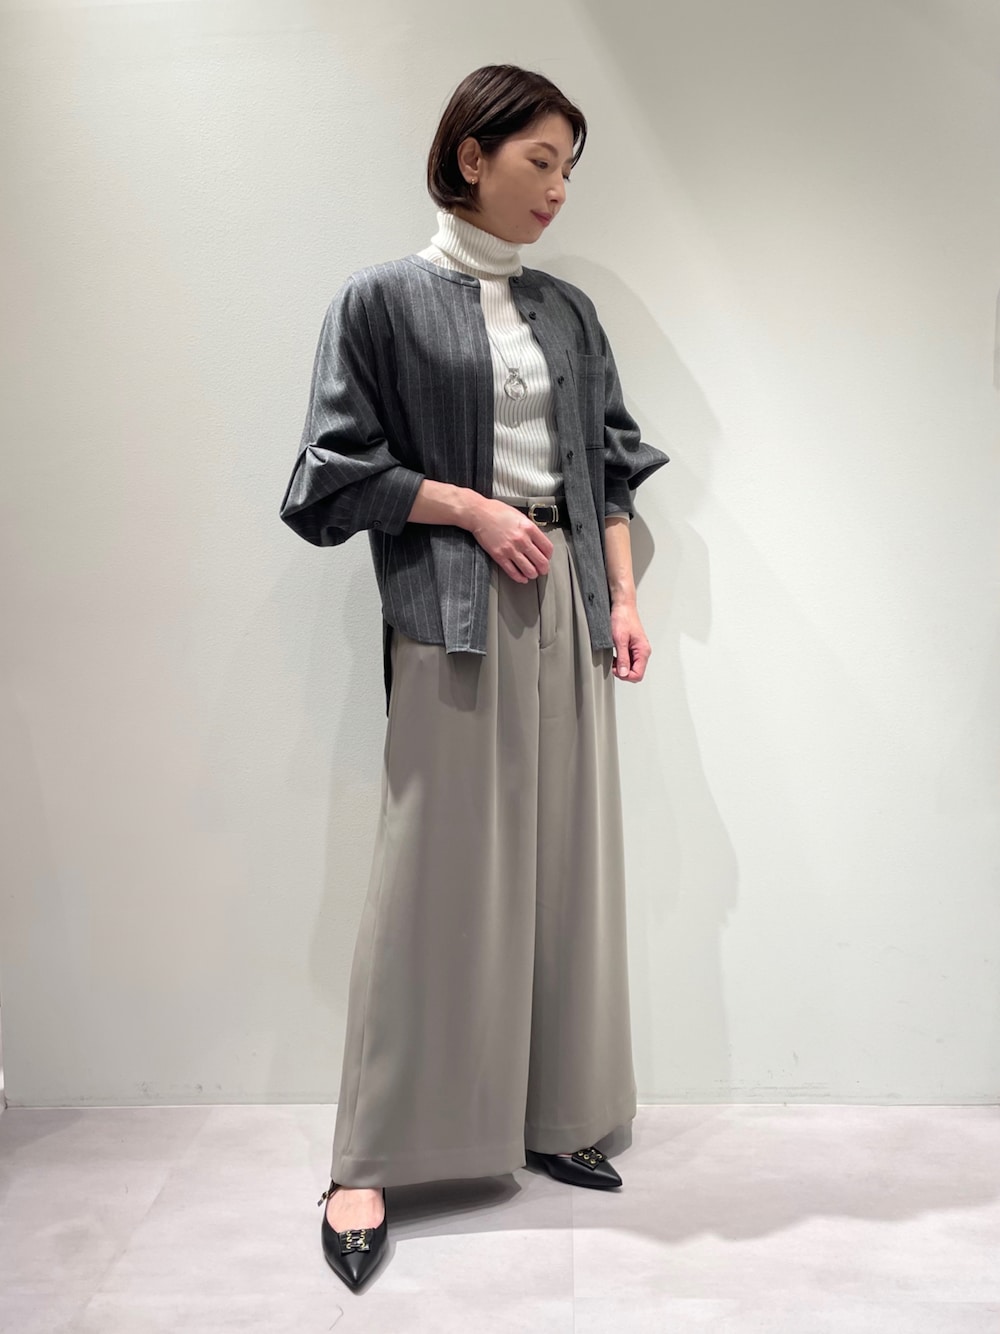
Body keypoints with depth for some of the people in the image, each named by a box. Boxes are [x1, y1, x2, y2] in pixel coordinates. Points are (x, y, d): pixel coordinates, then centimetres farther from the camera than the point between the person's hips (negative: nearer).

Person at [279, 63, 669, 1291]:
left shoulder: (566, 311, 14)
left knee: (565, 862, 7)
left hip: (565, 608, 5)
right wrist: (476, 509, -11)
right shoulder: (384, 300, 1)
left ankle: (552, 1119, 22)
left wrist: (624, 596, 4)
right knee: (435, 876, -4)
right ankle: (369, 1164, 9)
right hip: (451, 615, -5)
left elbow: (611, 462, 15)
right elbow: (338, 468, -3)